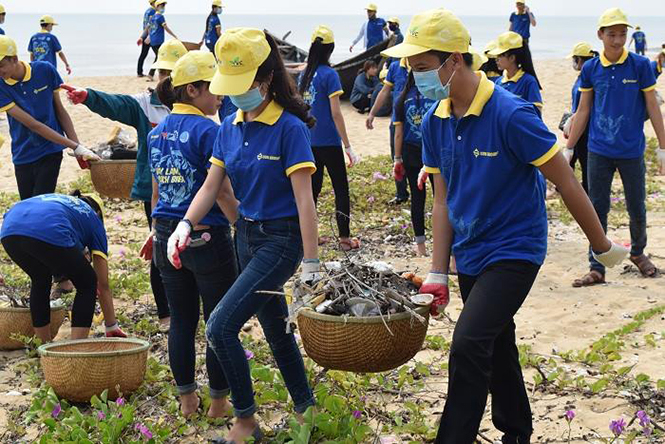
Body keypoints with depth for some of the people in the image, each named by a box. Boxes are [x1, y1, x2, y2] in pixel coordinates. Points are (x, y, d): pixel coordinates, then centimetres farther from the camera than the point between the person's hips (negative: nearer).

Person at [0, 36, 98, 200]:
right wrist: (74, 146, -21)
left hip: (50, 152, -2)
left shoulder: (45, 71, -9)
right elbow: (32, 124, -17)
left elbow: (60, 110, 4)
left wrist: (78, 146, -3)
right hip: (22, 156, 2)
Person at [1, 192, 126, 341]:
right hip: (48, 234, -5)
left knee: (40, 281, 33)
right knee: (87, 284, 19)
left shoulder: (60, 200, 43)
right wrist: (112, 328, 40)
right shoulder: (93, 220, 30)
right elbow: (103, 286, 30)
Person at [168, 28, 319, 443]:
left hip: (282, 239, -7)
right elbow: (211, 186, 6)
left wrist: (311, 263, -20)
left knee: (221, 326, -15)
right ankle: (306, 409, 33)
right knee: (276, 329, 17)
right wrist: (185, 225, -12)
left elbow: (304, 199, -18)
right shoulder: (231, 128, 5)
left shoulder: (289, 128, -16)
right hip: (247, 234, 7)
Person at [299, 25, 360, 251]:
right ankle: (344, 238, 5)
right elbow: (335, 113, -15)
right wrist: (348, 146, -11)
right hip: (329, 143, -6)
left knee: (313, 186, 13)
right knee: (341, 189, 3)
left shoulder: (305, 74, 6)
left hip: (309, 141, 6)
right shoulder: (329, 75, -13)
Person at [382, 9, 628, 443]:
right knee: (497, 347, 19)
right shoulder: (435, 122, -2)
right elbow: (443, 200, 6)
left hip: (514, 249, -7)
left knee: (469, 344, -21)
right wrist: (438, 274, 3)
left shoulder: (511, 114, -22)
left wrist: (602, 245, -6)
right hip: (470, 254, 7)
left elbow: (568, 184, -14)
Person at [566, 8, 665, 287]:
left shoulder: (640, 65, -5)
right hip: (599, 151, 1)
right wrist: (568, 149, 6)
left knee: (637, 209, 11)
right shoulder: (591, 69, 0)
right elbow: (583, 111, 7)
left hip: (632, 151, -1)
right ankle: (597, 269, 10)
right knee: (597, 210, 3)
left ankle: (638, 253, 36)